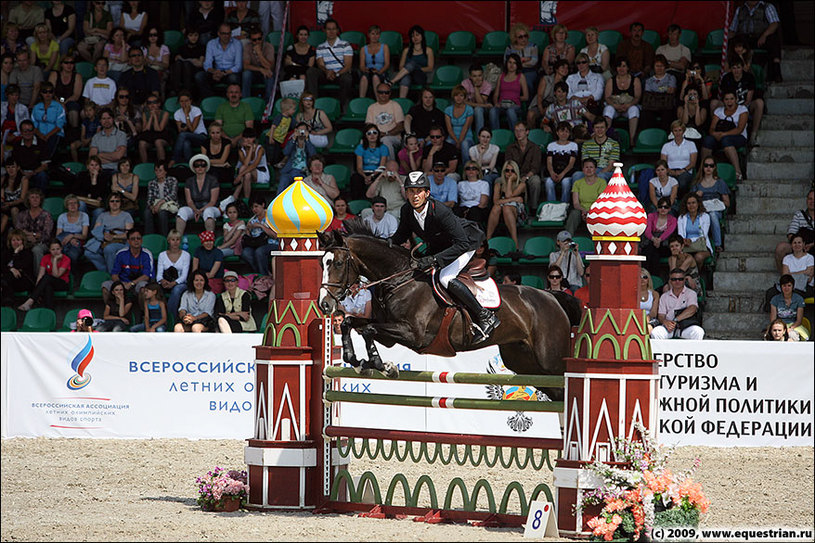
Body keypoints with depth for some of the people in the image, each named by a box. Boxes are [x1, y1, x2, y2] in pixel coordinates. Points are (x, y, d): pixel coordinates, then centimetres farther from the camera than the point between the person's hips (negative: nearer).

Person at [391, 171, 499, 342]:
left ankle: (486, 317, -19)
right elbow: (402, 234, 5)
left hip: (467, 241, -8)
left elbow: (462, 244, -39)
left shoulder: (440, 212, -36)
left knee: (445, 278, -28)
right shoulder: (407, 211, -16)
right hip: (438, 246, 8)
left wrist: (434, 259, -46)